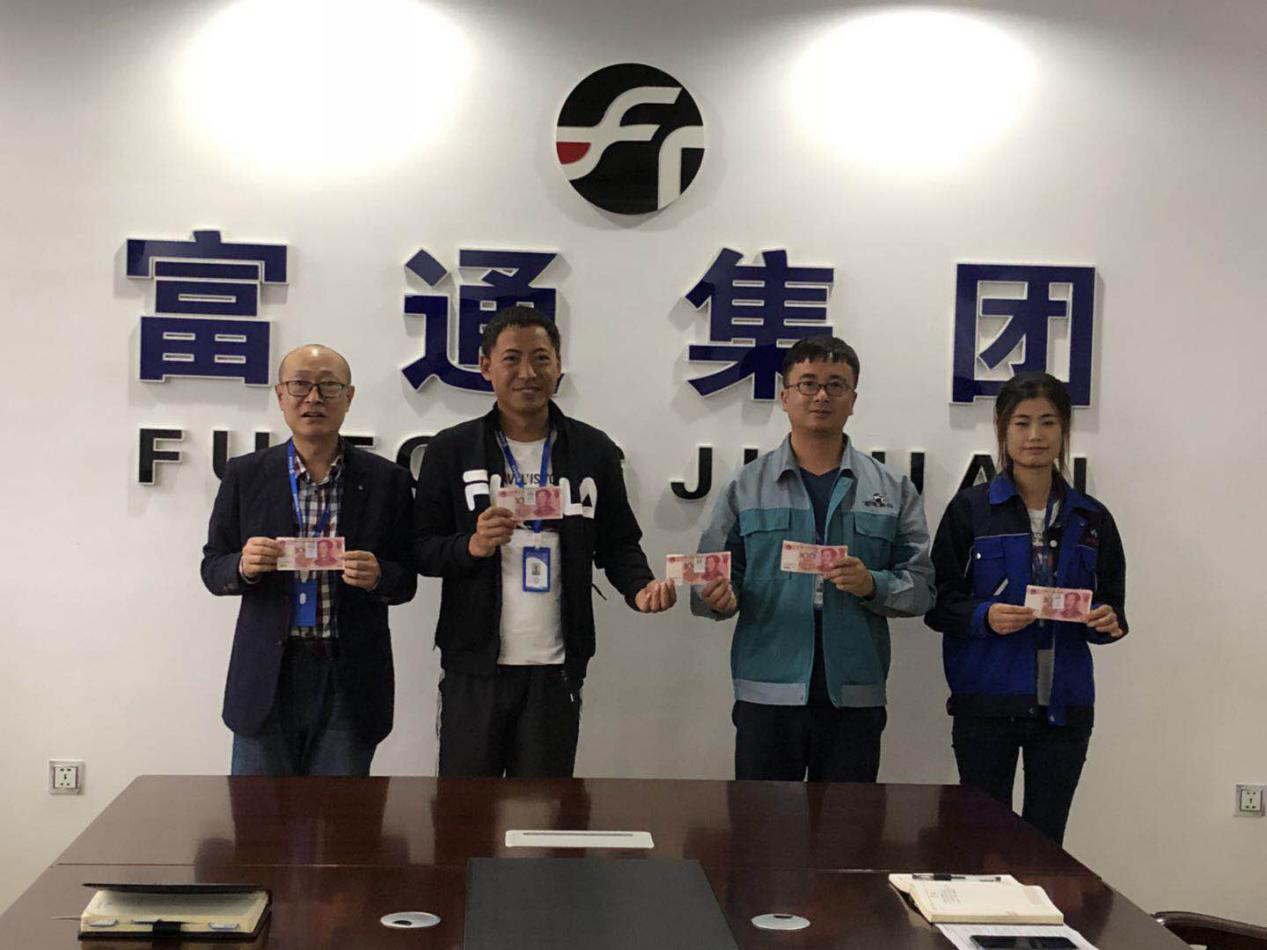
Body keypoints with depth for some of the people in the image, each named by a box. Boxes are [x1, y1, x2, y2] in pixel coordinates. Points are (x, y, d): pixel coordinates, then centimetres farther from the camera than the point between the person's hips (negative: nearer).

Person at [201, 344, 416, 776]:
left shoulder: (387, 480, 3)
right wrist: (244, 567, -13)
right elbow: (213, 567, 8)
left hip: (349, 681, 0)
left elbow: (406, 581, 6)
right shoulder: (244, 475, 5)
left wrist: (376, 576, -16)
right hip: (267, 677, 0)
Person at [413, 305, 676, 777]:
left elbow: (618, 544, 10)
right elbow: (421, 549, 2)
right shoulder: (452, 449, 2)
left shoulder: (594, 451, 6)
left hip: (556, 668, 1)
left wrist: (641, 587, -10)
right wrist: (473, 545, -18)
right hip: (474, 667, -1)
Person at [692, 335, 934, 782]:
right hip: (767, 695, -1)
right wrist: (718, 597, -15)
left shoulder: (893, 490, 8)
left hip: (855, 698, 1)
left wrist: (872, 585, -15)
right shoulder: (747, 487, 7)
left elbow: (920, 587, 4)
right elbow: (713, 577, 6)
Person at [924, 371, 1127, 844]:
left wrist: (1106, 622, -8)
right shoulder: (970, 509, 0)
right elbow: (937, 603, 0)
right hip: (986, 702, -2)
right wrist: (984, 617, -18)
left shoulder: (1091, 518, 8)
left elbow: (1112, 607, 14)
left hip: (1064, 706, 3)